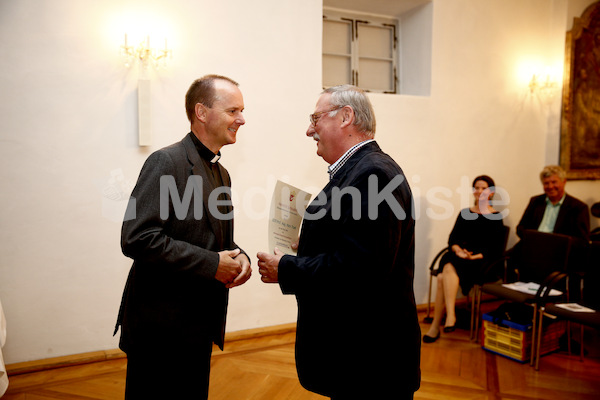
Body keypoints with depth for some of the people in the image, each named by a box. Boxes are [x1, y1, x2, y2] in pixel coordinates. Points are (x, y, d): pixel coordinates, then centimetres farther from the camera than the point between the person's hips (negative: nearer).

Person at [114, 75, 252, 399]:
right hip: (161, 327, -8)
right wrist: (211, 263, -21)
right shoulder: (167, 162, -15)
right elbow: (136, 238, -23)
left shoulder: (221, 173, 13)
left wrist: (238, 256, -3)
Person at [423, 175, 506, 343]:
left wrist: (475, 256, -17)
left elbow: (496, 249, -2)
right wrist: (457, 249, -12)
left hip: (480, 260, -4)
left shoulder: (495, 217, 6)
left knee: (449, 269, -34)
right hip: (458, 256, 4)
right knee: (442, 277, -29)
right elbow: (452, 237, 10)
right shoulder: (464, 213, 19)